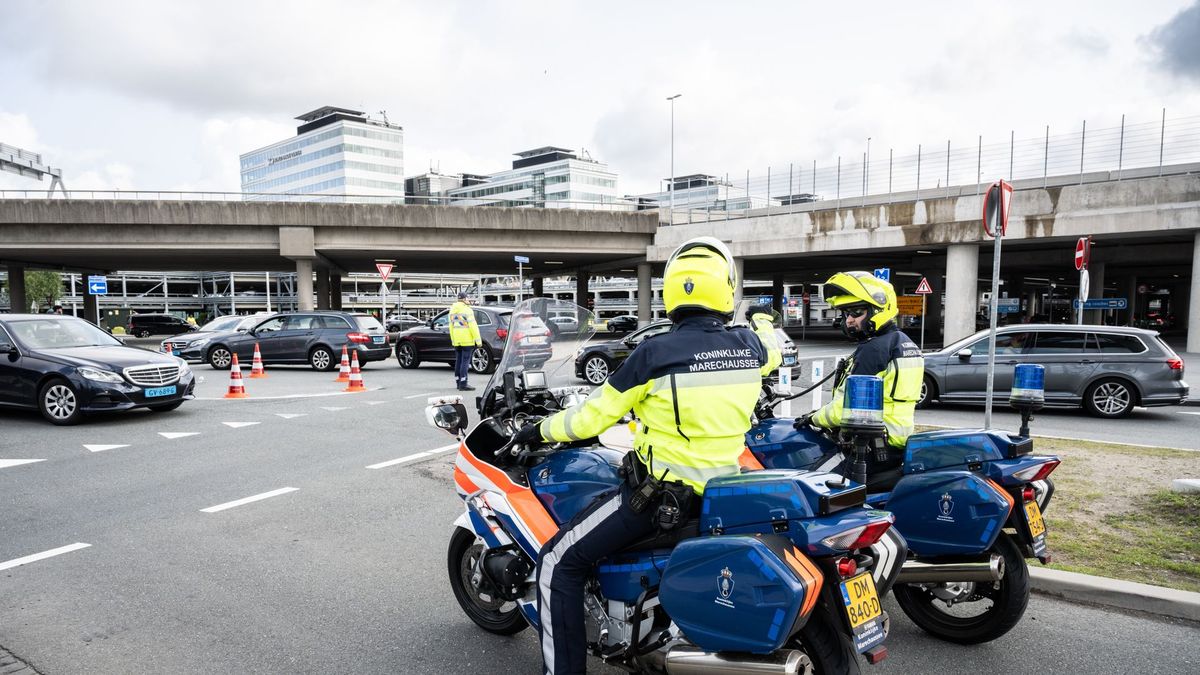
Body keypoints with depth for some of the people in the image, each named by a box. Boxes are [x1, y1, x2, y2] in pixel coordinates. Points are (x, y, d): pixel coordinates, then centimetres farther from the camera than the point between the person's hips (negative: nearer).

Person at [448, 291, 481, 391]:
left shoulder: (452, 310, 12)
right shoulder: (467, 310, -12)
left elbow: (451, 326, 15)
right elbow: (473, 326, -16)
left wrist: (453, 339, 20)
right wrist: (478, 340, -15)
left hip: (456, 341, 8)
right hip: (467, 340, -8)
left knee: (458, 361, 14)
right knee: (465, 361, -7)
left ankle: (459, 382, 21)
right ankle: (463, 384, -9)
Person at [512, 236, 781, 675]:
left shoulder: (656, 352, -18)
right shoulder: (749, 346, -2)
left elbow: (592, 418, -9)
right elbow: (772, 352, 25)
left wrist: (541, 430, 8)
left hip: (660, 493, -7)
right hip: (723, 488, 8)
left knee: (559, 562, 2)